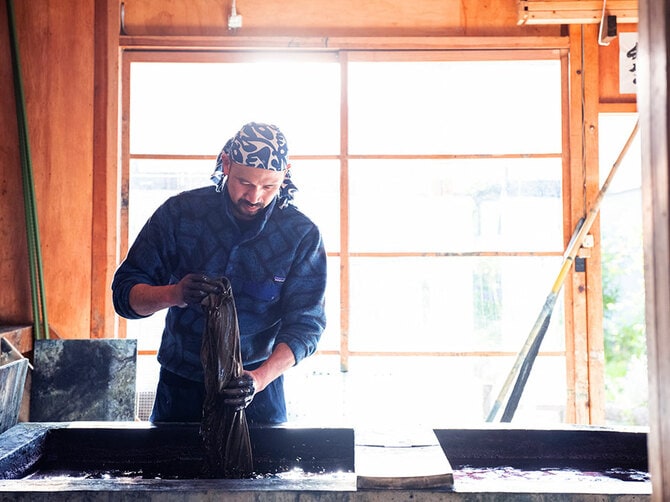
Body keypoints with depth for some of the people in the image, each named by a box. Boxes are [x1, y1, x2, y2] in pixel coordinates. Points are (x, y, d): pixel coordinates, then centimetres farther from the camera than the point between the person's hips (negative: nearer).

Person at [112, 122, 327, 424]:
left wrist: (259, 378, -30)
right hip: (181, 385, 1)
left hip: (260, 381, 0)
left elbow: (305, 324, -13)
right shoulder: (180, 212, -10)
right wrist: (173, 294, -31)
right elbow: (125, 293, -9)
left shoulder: (303, 235, -11)